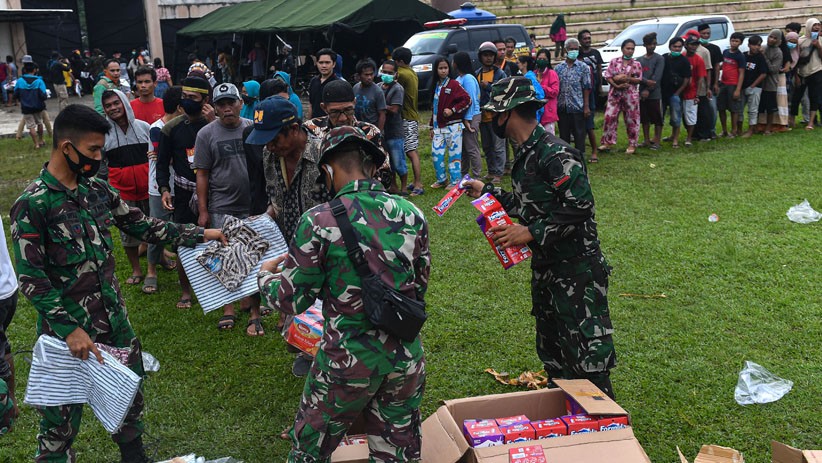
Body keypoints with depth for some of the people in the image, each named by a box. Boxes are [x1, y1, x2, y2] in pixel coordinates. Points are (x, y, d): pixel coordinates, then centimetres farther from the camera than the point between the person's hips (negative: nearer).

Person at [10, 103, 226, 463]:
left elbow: (142, 227, 12)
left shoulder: (98, 190, 3)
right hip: (67, 328, -7)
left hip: (114, 317, 7)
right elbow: (32, 280, -17)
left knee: (130, 393, 21)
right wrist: (70, 329, -21)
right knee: (62, 414, 5)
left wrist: (199, 234, 7)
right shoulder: (32, 205, -17)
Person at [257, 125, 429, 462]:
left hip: (349, 360, -4)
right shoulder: (412, 215, -3)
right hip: (407, 357, 4)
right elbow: (420, 287, 8)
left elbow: (291, 300, -8)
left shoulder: (320, 222, -16)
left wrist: (265, 275, 12)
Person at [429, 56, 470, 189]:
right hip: (438, 127, 6)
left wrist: (452, 110, -16)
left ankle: (455, 181, 9)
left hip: (453, 126, -6)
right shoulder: (435, 86, 14)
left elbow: (467, 100, -10)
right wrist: (432, 127, 17)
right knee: (436, 153, 2)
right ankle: (441, 179, 18)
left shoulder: (454, 84, -5)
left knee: (454, 153, 0)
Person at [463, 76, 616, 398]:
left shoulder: (554, 154, -20)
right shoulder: (526, 155, 11)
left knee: (587, 361, -7)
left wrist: (531, 232, -23)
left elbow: (580, 206, -26)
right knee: (554, 359, 19)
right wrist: (487, 192, 24)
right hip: (545, 269, 10)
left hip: (577, 271, -10)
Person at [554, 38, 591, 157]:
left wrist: (586, 106, -7)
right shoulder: (558, 68, 8)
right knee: (563, 134, 10)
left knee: (579, 134, 0)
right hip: (562, 107, 3)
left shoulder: (583, 67, 2)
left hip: (577, 107, -2)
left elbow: (586, 88, -1)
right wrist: (554, 106, 4)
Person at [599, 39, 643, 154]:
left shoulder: (637, 64, 4)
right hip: (615, 94, 0)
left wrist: (627, 78, -17)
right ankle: (607, 142, 4)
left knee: (631, 120, 3)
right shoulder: (614, 62, 3)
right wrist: (617, 85, -14)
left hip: (631, 95, 0)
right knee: (610, 117, -5)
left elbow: (639, 80, -1)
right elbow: (607, 76, -1)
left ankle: (632, 145, 13)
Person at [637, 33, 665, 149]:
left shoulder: (659, 59, -1)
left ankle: (656, 141, 3)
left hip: (654, 94, -4)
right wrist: (646, 81, -16)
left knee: (657, 119, -1)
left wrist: (648, 90, -15)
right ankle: (647, 140, 18)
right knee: (645, 119, 9)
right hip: (642, 93, 4)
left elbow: (657, 77, -9)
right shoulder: (639, 60, 12)